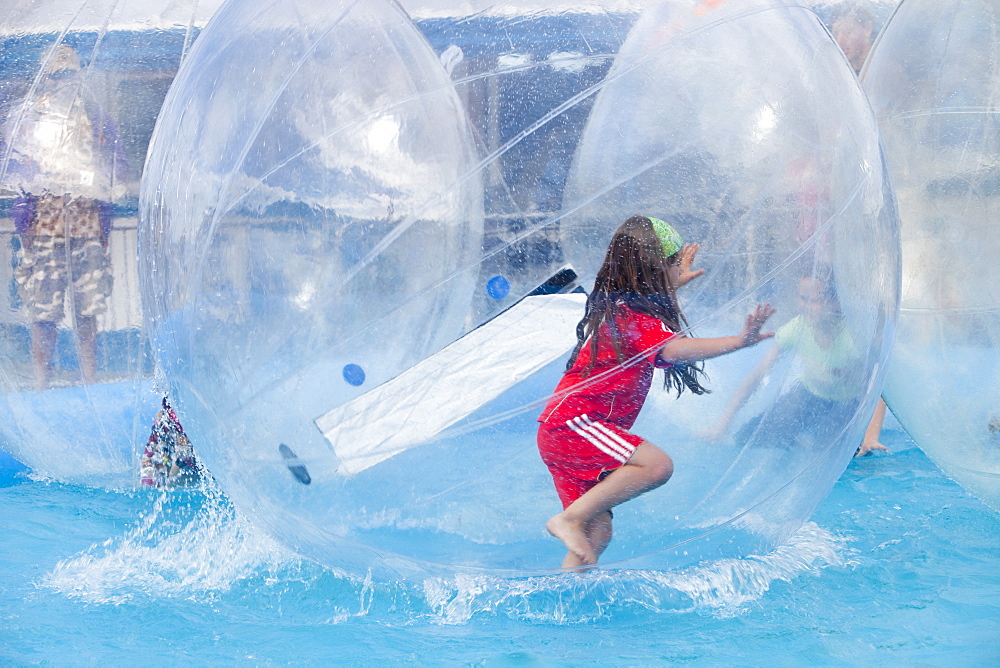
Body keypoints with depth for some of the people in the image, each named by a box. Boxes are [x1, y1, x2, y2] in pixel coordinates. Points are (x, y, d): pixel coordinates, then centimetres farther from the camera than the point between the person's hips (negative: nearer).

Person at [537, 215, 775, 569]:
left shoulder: (612, 304, 17)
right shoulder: (632, 315, -14)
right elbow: (675, 349, -33)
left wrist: (677, 282, 54)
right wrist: (739, 341, -41)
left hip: (558, 430, 10)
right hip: (573, 423, -10)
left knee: (598, 532, 5)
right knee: (657, 464, -25)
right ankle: (570, 519, -22)